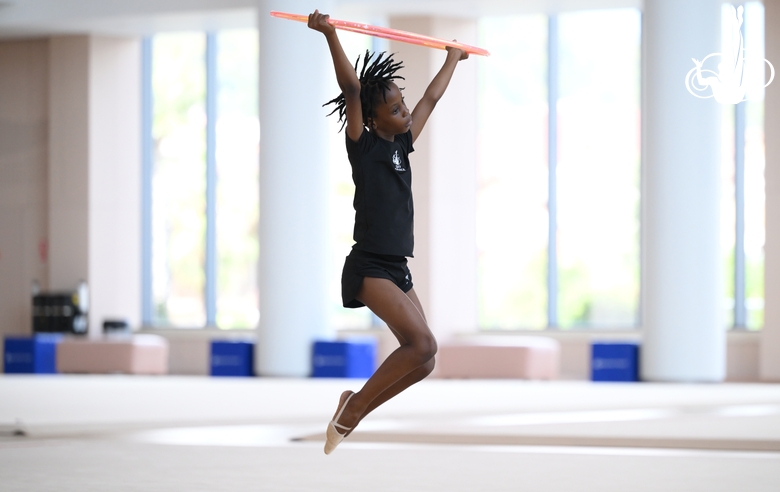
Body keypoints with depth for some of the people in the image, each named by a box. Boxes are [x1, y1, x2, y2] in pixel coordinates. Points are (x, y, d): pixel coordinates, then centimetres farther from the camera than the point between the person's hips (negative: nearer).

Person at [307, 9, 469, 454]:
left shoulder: (401, 144, 14)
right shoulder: (363, 146, -6)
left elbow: (432, 98, 27)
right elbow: (351, 88, -17)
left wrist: (453, 59, 41)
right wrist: (330, 36, -28)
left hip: (397, 268, 8)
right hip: (369, 267, -8)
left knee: (422, 361, -1)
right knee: (422, 344, -21)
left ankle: (353, 410, 11)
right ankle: (352, 409, -10)